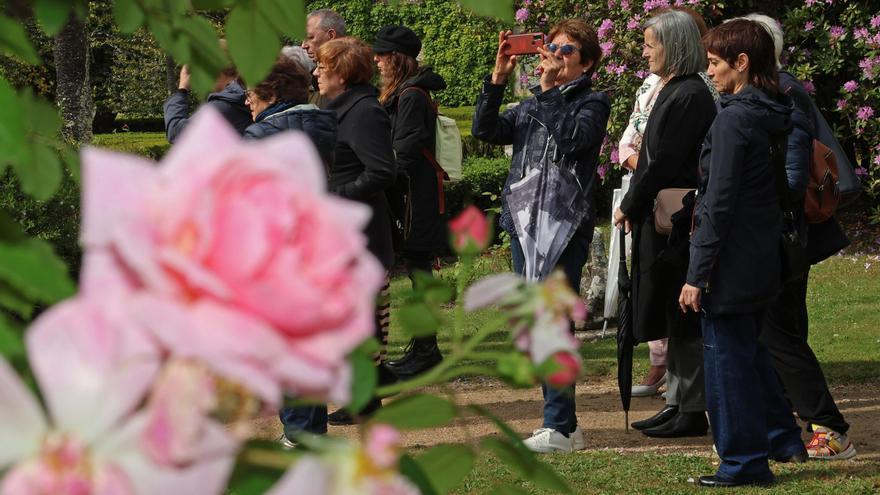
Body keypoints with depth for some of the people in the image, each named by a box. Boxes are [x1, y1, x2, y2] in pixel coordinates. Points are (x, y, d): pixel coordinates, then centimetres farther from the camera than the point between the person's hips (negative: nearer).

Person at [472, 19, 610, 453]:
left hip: (564, 226, -7)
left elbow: (570, 139, -17)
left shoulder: (592, 103, 2)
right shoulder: (532, 105, 20)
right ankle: (561, 421, 16)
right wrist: (498, 77, -1)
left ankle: (559, 428, -8)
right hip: (524, 223, 7)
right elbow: (486, 129, 7)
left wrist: (548, 90, -11)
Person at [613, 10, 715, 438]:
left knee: (683, 318, -4)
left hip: (676, 222, -10)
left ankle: (691, 411, 0)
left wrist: (630, 207, -11)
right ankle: (679, 402, 20)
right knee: (674, 317, 13)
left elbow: (666, 163, -20)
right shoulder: (672, 92, 14)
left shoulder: (689, 97, -17)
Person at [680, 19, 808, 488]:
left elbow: (719, 202, -20)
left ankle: (744, 462, 6)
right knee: (750, 351, 23)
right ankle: (781, 437, 29)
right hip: (764, 256, 9)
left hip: (732, 263, -9)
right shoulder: (773, 115, 8)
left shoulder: (733, 118, -18)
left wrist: (696, 274, -17)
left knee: (727, 357, 1)